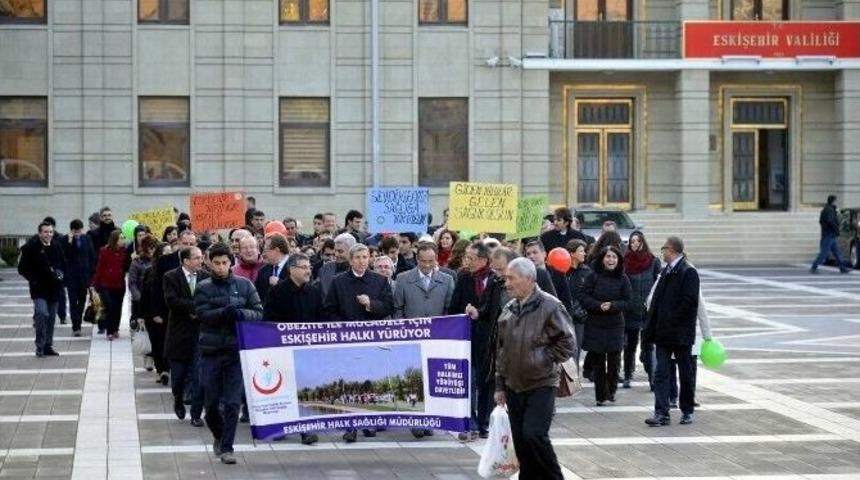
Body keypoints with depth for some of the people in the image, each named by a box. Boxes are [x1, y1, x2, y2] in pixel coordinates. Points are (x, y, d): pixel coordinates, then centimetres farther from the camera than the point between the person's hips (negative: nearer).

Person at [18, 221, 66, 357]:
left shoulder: (57, 247, 6)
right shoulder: (31, 247, -8)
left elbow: (63, 264, 20)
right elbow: (22, 268, -4)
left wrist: (60, 273, 1)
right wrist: (33, 279, -14)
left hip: (53, 288, 5)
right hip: (39, 289, -5)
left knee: (51, 317, 10)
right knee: (42, 314, -19)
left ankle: (48, 346, 20)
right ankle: (40, 346, -9)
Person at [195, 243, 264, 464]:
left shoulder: (244, 285, 4)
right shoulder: (203, 288, 2)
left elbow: (259, 313, 0)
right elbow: (203, 314, -12)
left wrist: (241, 313, -20)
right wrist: (225, 312, -28)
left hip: (237, 350, 0)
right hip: (211, 351, 0)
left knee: (232, 403, -4)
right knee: (211, 402, 6)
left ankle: (226, 448, 3)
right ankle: (219, 436, 32)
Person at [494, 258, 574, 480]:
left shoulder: (550, 306, -10)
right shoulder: (509, 309, 9)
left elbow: (567, 343, -8)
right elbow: (501, 350, 16)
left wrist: (544, 360, -9)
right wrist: (500, 385, 15)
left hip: (541, 385, -6)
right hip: (514, 386, 6)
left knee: (534, 435, -16)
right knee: (521, 442, 7)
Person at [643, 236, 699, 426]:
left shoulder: (688, 272, -10)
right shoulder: (666, 271, 14)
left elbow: (690, 302, -18)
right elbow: (656, 299, 14)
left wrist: (672, 321, -16)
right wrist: (653, 327, 6)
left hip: (681, 333, -7)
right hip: (664, 333, 7)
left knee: (685, 373, 7)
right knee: (661, 372, -2)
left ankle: (687, 411, 19)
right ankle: (661, 413, -4)